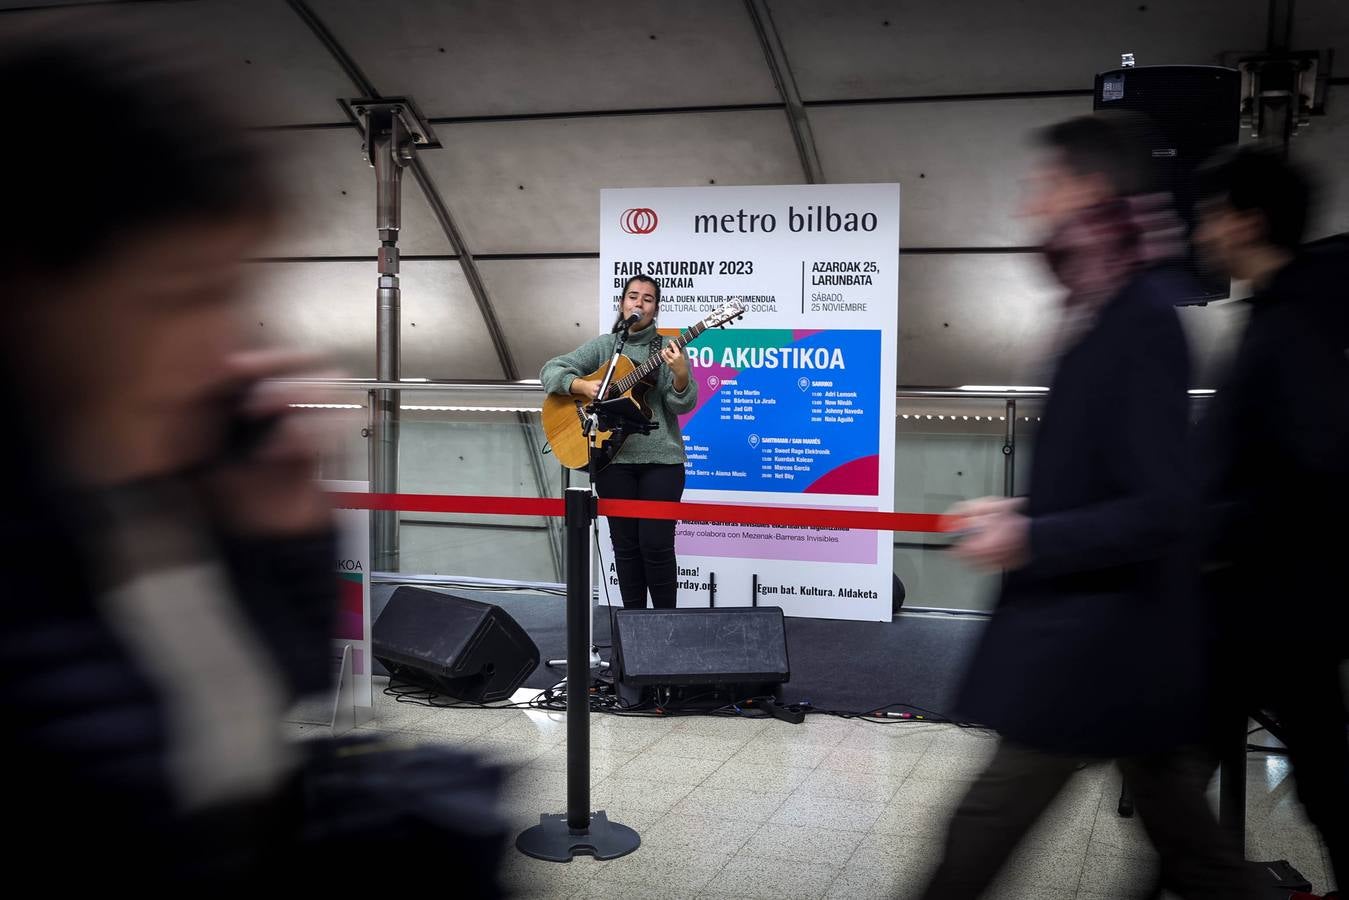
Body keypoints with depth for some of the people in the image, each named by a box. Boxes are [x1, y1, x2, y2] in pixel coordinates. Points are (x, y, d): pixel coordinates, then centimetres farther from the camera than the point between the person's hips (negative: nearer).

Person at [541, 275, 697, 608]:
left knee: (656, 544, -6)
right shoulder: (603, 346, 8)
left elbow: (682, 406, -5)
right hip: (613, 458, 2)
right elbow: (550, 371, 6)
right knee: (625, 544, 6)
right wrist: (583, 385, -12)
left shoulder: (669, 350, 4)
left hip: (661, 458, -2)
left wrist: (681, 374, -25)